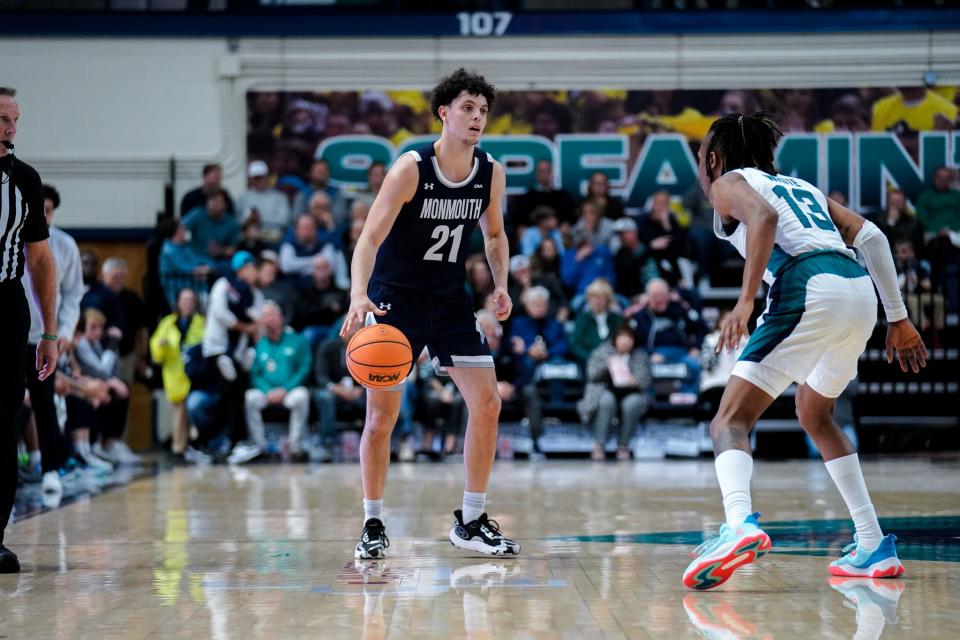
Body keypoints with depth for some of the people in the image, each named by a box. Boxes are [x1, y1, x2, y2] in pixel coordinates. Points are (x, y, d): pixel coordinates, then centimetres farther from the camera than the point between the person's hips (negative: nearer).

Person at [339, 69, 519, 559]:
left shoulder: (491, 174, -4)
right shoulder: (410, 169, -20)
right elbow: (370, 238, -25)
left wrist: (501, 284, -2)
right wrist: (359, 296, -41)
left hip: (450, 298, 5)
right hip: (395, 297, -5)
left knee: (486, 403, -3)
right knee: (381, 414, -5)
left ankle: (471, 522, 8)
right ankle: (373, 526, 10)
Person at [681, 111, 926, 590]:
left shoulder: (728, 183, 15)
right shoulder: (801, 186, 33)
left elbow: (764, 216, -10)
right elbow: (871, 237, 23)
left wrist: (746, 299, -18)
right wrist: (898, 318, 23)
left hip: (810, 291, -7)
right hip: (860, 291, 7)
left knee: (730, 421, -8)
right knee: (815, 416, 29)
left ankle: (740, 525, -38)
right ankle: (874, 548, 23)